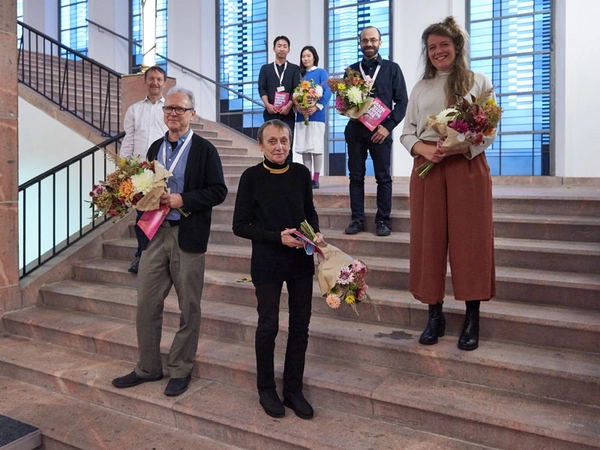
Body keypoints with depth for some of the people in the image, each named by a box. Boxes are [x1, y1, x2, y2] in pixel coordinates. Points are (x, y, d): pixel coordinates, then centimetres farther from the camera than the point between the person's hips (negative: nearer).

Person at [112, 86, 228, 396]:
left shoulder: (204, 149, -4)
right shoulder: (155, 148, 13)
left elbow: (218, 191, -9)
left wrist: (182, 200, -19)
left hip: (188, 237, -5)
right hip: (155, 233, 5)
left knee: (188, 308, 7)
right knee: (146, 304, 9)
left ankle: (180, 370, 23)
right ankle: (148, 368, 26)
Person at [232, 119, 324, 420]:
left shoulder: (301, 173, 0)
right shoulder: (252, 177, -9)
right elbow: (240, 225, -8)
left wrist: (315, 232, -7)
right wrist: (278, 237, -18)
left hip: (301, 259, 3)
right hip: (267, 262, -3)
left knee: (300, 325, 9)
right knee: (268, 325, 7)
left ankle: (293, 389, 27)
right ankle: (266, 389, 28)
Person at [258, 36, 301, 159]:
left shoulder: (295, 69, 14)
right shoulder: (265, 68, 17)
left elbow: (297, 89, 2)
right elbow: (261, 88, 6)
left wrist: (289, 105, -14)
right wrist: (267, 104, -12)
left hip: (288, 112, -1)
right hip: (271, 112, 1)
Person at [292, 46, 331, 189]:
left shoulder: (321, 72, 3)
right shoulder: (300, 74, 16)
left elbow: (327, 92, -6)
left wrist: (316, 107, -19)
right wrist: (297, 106, -9)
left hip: (316, 115, -4)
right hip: (301, 116, 5)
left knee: (316, 148, -5)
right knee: (304, 148, 3)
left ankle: (316, 179, 0)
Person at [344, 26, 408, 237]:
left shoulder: (392, 68, 8)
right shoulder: (352, 70, 15)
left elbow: (402, 101, 2)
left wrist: (388, 126, -9)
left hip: (380, 130, -2)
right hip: (355, 129, 2)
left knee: (383, 177, -1)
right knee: (356, 176, 3)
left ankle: (383, 220, 6)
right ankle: (357, 219, 9)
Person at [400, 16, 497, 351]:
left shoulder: (478, 82, 6)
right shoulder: (421, 88, 15)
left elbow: (490, 132, 0)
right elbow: (407, 133, 10)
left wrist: (458, 146, -17)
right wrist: (423, 148, -11)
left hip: (468, 166, -2)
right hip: (427, 167, 3)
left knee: (470, 239, -2)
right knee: (429, 239, 2)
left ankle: (472, 320, 7)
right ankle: (435, 315, 12)